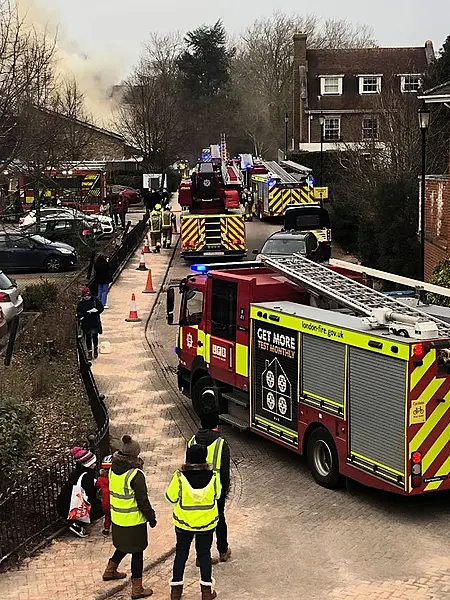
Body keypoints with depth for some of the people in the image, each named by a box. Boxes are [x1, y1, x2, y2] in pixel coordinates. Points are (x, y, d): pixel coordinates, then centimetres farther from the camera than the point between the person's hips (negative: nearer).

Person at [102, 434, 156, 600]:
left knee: (123, 546, 29)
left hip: (117, 518, 7)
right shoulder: (135, 475, -23)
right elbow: (142, 500, -19)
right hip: (134, 521, -7)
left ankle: (110, 570, 46)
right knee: (137, 552, 5)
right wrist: (151, 517, -7)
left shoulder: (113, 469, -1)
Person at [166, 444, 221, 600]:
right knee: (204, 554, 15)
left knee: (181, 553, 16)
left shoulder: (180, 477, -22)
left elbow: (171, 497, -10)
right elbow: (217, 495, -2)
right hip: (207, 522, 1)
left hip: (183, 523, 0)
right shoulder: (213, 476, -18)